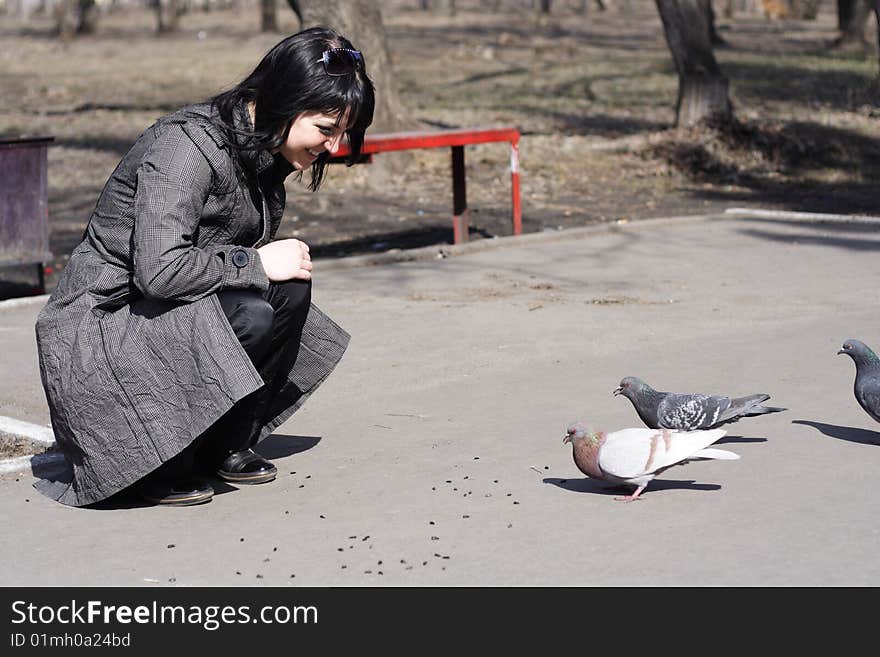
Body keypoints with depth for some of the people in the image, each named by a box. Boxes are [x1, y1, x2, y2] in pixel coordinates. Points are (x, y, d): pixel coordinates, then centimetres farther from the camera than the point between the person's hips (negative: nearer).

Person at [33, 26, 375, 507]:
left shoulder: (261, 148, 5)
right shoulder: (186, 144, -23)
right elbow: (158, 270, -32)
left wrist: (286, 263, -5)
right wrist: (256, 264, -21)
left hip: (177, 316, 9)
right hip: (99, 324, -9)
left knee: (290, 290, -10)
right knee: (252, 313, -28)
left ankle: (224, 444, 3)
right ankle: (157, 462, -11)